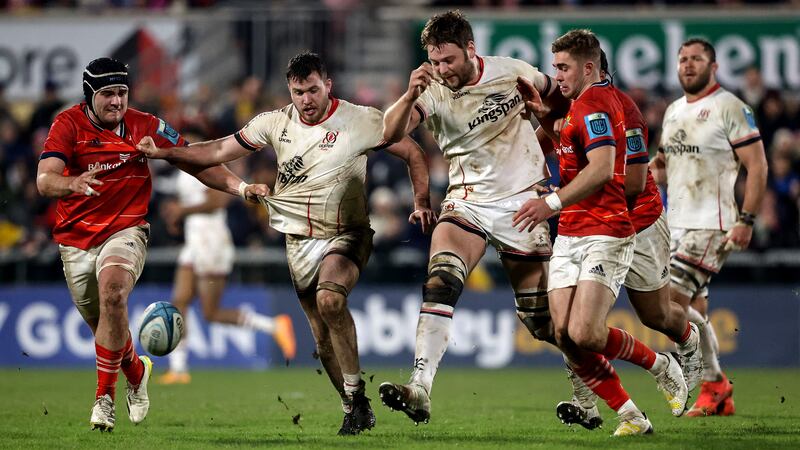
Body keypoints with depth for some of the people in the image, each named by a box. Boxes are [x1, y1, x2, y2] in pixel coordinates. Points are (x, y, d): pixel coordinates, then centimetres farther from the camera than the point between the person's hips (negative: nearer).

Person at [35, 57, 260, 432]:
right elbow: (44, 180, -20)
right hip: (76, 239, 1)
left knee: (113, 295, -30)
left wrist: (237, 186, -7)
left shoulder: (145, 127, -1)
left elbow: (194, 161, 7)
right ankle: (136, 372, 44)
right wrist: (73, 183, -42)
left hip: (125, 231, -1)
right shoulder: (69, 124, -7)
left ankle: (104, 397, -22)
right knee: (101, 324, 10)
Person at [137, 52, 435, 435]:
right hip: (299, 242, 4)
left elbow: (413, 154, 1)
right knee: (324, 339, 3)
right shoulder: (276, 123, 2)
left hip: (346, 236, -4)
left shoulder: (359, 120, -8)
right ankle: (356, 411, 19)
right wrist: (162, 152, -1)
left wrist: (422, 203, -12)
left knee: (329, 299, -32)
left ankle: (356, 396, -20)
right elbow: (219, 151, 7)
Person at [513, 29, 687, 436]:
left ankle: (661, 366, 7)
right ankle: (631, 418, 3)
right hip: (569, 237, 10)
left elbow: (602, 169, -26)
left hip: (603, 235, -10)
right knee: (564, 336, -4)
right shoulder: (595, 100, 21)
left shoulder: (592, 104, -11)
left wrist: (553, 202, -29)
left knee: (585, 334, -20)